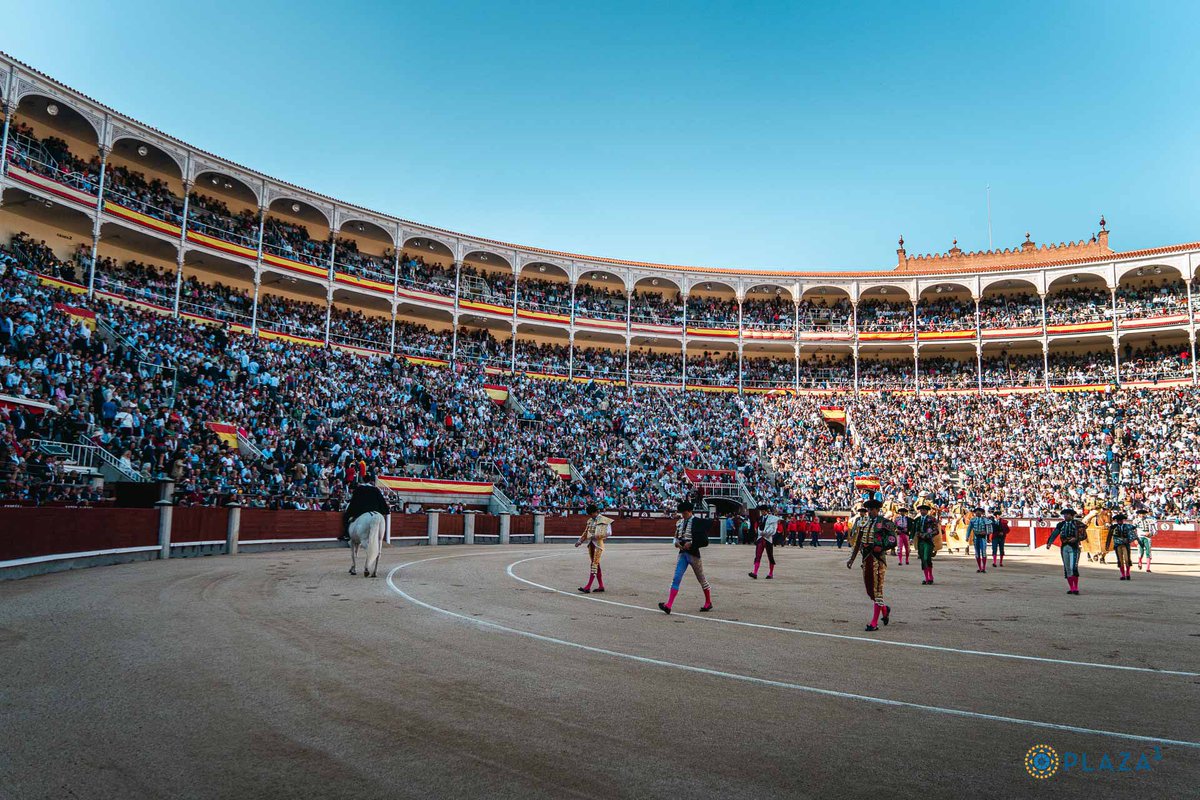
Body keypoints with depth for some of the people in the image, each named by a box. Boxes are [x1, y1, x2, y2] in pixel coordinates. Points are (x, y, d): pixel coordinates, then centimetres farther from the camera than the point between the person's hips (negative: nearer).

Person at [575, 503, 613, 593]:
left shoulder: (603, 520, -9)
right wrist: (580, 541, 8)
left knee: (594, 564, -10)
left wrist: (596, 536, -21)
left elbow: (608, 533, -15)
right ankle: (601, 586, 18)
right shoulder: (590, 521, 13)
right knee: (596, 564, 10)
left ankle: (588, 587, -15)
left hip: (598, 544, -8)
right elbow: (585, 533, 18)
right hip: (590, 544, 8)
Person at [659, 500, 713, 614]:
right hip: (682, 553, 5)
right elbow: (676, 536, 20)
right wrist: (676, 542, -2)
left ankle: (708, 603, 29)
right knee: (676, 578, -7)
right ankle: (668, 605, -16)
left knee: (701, 579, 11)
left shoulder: (697, 522, -10)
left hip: (693, 553, -5)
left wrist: (691, 543, -21)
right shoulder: (679, 522, 8)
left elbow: (704, 539, -13)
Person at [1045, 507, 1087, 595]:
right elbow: (1054, 534, 2)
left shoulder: (1077, 523, 0)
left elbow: (1084, 535, -2)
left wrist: (1076, 539, -21)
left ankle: (1076, 587, -5)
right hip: (1064, 547, 4)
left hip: (1074, 547, -4)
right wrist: (1049, 543, -12)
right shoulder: (1061, 524, 10)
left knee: (1073, 567, -14)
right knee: (1067, 568, 6)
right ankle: (1071, 588, 14)